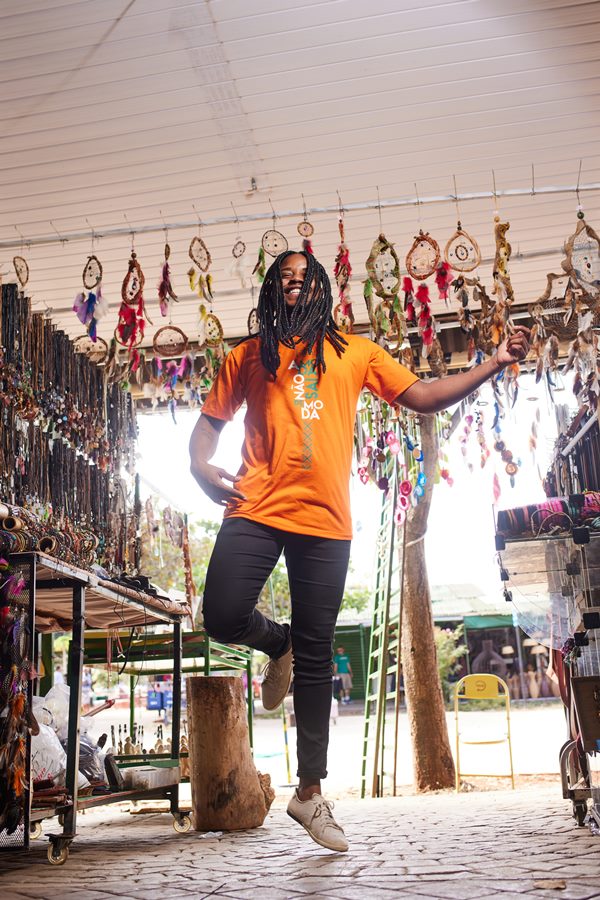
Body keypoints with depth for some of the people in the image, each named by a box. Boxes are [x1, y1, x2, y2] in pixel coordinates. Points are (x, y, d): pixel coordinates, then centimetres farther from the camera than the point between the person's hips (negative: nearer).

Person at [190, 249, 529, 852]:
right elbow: (210, 421, 18)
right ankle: (278, 644, 19)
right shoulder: (247, 356, 16)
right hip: (255, 509, 0)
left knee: (316, 658, 4)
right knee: (224, 616, -19)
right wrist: (201, 469, -3)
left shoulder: (355, 351, 16)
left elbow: (423, 397, 14)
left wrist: (494, 363, 7)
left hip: (325, 520, 0)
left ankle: (310, 791, 17)